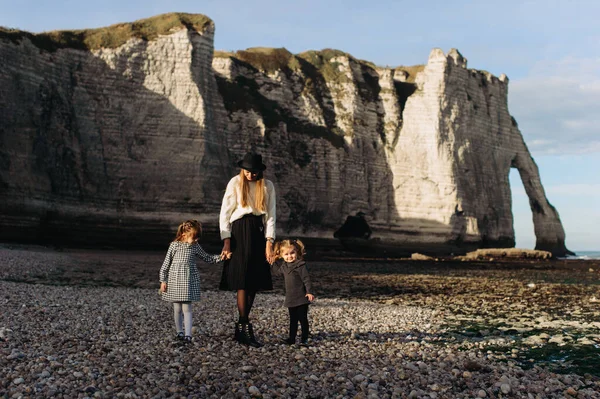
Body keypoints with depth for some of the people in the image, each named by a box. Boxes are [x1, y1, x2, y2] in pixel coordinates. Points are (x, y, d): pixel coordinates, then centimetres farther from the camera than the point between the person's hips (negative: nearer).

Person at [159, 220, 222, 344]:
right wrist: (163, 280, 0)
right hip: (174, 281, 0)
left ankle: (188, 335, -6)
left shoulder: (195, 246, 4)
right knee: (177, 309, 7)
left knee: (186, 308, -5)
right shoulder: (174, 245, -2)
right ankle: (179, 332, 21)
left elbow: (207, 258, 15)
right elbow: (166, 263, 2)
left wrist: (220, 257, 2)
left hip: (189, 281, 0)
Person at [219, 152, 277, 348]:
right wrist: (226, 241, -9)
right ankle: (245, 328, -4)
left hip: (259, 232, 4)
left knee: (255, 282, 3)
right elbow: (225, 213, -2)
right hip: (240, 231, -3)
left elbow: (270, 215, 5)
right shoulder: (235, 183, -1)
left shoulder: (267, 186, 6)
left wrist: (269, 242, -4)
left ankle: (241, 328, 14)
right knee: (243, 281, -8)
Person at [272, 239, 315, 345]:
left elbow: (306, 279, -16)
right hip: (290, 299, 7)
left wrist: (309, 292, -20)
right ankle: (291, 338, 20)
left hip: (301, 298, -7)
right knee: (293, 320, 14)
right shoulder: (283, 265, 6)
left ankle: (304, 339, 13)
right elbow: (274, 268, 23)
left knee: (303, 319, 3)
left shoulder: (300, 265, -15)